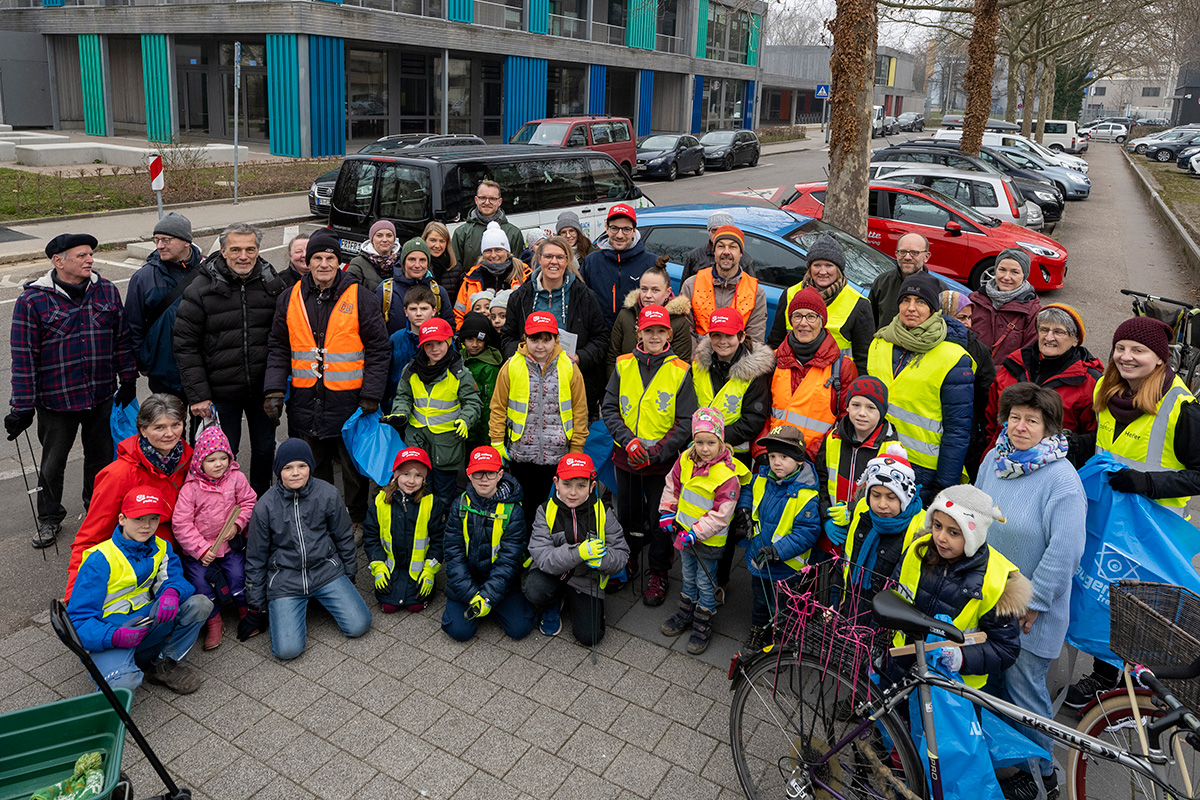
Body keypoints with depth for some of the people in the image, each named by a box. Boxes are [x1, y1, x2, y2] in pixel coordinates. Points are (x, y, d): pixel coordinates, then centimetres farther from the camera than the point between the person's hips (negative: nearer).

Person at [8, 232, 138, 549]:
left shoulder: (106, 290, 0)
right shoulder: (33, 299, -11)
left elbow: (122, 338, 9)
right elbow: (24, 356, -10)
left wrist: (128, 380, 9)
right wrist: (22, 408, -10)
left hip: (102, 396, 3)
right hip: (56, 401, -3)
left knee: (101, 457, 17)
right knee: (53, 463, 12)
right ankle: (49, 519, 32)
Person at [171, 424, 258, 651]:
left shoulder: (236, 478, -7)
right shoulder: (190, 488, -15)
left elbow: (248, 502, 6)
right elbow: (181, 524, -14)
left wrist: (237, 524, -12)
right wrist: (201, 549, -17)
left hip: (230, 543, 1)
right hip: (198, 549, -1)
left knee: (238, 575, -12)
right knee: (200, 581, -12)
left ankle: (245, 609, 17)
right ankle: (214, 621, 10)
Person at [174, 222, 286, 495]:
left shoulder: (272, 284, 0)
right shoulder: (202, 288, -8)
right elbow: (185, 345, -7)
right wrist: (197, 395, -11)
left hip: (263, 389, 3)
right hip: (221, 393, -2)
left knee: (265, 449, 16)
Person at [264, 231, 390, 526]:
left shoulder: (360, 297, -4)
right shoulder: (290, 299, 7)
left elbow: (378, 350, -4)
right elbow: (278, 349, 11)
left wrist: (371, 396, -10)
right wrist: (274, 391, -1)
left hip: (348, 401, -3)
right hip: (306, 403, 3)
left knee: (353, 467, 9)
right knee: (313, 469, 15)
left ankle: (357, 523, 25)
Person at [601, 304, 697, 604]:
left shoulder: (679, 371, -7)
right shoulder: (624, 365, 0)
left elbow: (686, 422, -8)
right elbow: (609, 408, 0)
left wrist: (655, 453, -16)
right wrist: (628, 440, -15)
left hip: (662, 459, -2)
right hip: (625, 456, 3)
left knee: (660, 518, 8)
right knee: (627, 514, 17)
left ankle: (658, 574, 28)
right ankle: (627, 562, 40)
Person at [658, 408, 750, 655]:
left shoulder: (727, 475, -26)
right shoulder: (685, 460, -7)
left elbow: (721, 514, -24)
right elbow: (672, 485, 10)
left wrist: (695, 533, -25)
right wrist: (667, 512, 4)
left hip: (709, 540, -6)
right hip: (684, 531, 6)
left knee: (705, 583, 10)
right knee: (688, 576, 24)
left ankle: (703, 626, 28)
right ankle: (686, 613, 43)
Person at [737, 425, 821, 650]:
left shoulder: (805, 495, -25)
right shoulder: (762, 479, -6)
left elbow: (807, 532, -25)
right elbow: (748, 491, 17)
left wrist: (778, 550, -31)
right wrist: (744, 510, -2)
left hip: (785, 566, -6)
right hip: (758, 559, 6)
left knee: (780, 609, 13)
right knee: (760, 600, 27)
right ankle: (757, 633, 50)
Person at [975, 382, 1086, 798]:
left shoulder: (1062, 478, -20)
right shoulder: (994, 460, 0)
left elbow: (1065, 549, -20)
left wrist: (1033, 602, -16)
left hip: (1031, 608, -6)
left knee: (1023, 686, 4)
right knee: (989, 678, 19)